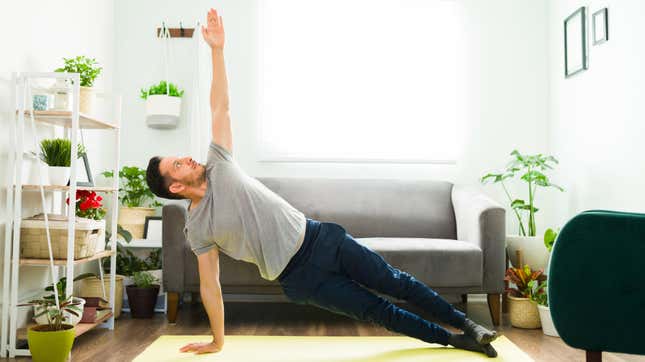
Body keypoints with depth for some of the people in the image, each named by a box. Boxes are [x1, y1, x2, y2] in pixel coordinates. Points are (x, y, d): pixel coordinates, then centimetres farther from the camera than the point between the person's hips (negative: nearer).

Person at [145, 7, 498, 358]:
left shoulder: (218, 167, 3)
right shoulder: (197, 228, -5)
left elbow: (220, 107, -2)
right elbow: (210, 285, 1)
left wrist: (216, 50, -8)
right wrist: (217, 342, 4)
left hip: (317, 237, 3)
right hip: (300, 276, -3)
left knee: (394, 282, 8)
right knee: (374, 309, 1)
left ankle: (463, 323, 23)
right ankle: (451, 339, 19)